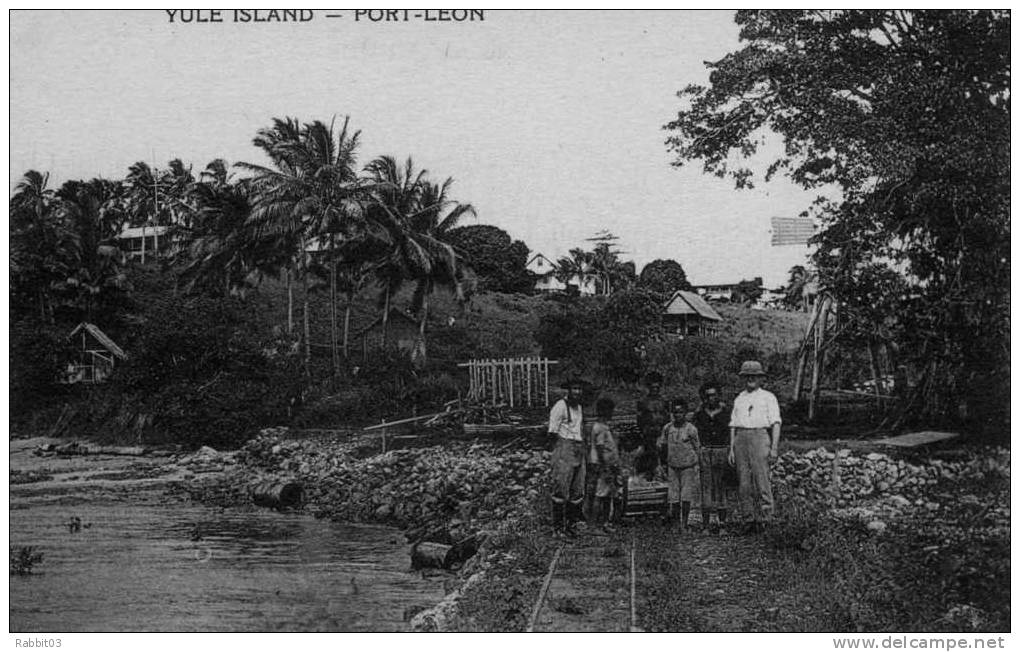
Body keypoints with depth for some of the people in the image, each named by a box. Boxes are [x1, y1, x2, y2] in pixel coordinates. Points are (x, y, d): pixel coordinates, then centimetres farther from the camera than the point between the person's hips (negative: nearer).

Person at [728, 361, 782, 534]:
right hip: (740, 439, 4)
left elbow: (776, 423, 1)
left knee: (761, 479, -10)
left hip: (759, 437, -4)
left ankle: (764, 519, -7)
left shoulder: (768, 397, 8)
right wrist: (731, 448, 9)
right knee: (744, 481, 1)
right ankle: (749, 520, 3)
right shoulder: (738, 399, 20)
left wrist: (774, 447, -9)